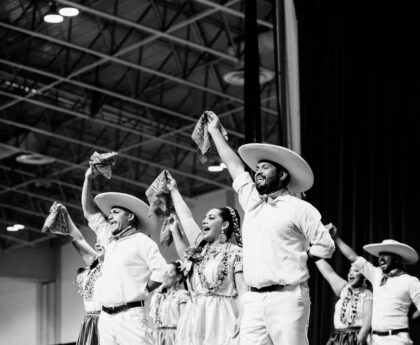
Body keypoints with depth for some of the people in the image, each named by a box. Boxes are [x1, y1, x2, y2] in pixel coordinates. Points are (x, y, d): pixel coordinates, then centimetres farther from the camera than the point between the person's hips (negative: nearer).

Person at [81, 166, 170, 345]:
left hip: (130, 315, -7)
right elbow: (89, 212, 25)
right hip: (105, 317, 7)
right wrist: (88, 179, 21)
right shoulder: (110, 240, 20)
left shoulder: (141, 241, -1)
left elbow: (162, 271, -12)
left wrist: (141, 291, -4)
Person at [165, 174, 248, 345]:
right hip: (194, 316, 6)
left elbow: (243, 290, -7)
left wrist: (242, 322, -19)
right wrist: (174, 190, 34)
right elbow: (186, 217, 26)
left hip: (220, 316, -6)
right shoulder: (201, 248, 18)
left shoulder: (235, 252, -1)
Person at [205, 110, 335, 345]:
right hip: (254, 299, 5)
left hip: (287, 298, -5)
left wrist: (295, 259, -1)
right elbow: (234, 165, 27)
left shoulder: (299, 208, 2)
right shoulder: (252, 203, 19)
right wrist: (215, 131, 34)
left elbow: (326, 246, 1)